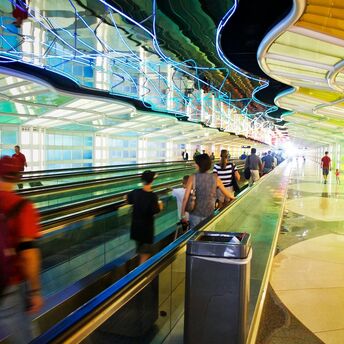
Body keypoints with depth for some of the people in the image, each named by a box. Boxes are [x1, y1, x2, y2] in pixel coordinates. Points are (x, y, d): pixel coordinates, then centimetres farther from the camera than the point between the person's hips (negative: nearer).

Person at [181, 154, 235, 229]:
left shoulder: (193, 178, -11)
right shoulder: (215, 178, -5)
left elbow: (185, 198, -13)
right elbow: (227, 193, 9)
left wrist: (183, 214, -4)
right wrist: (233, 197, 31)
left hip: (195, 214, -1)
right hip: (209, 215, 1)